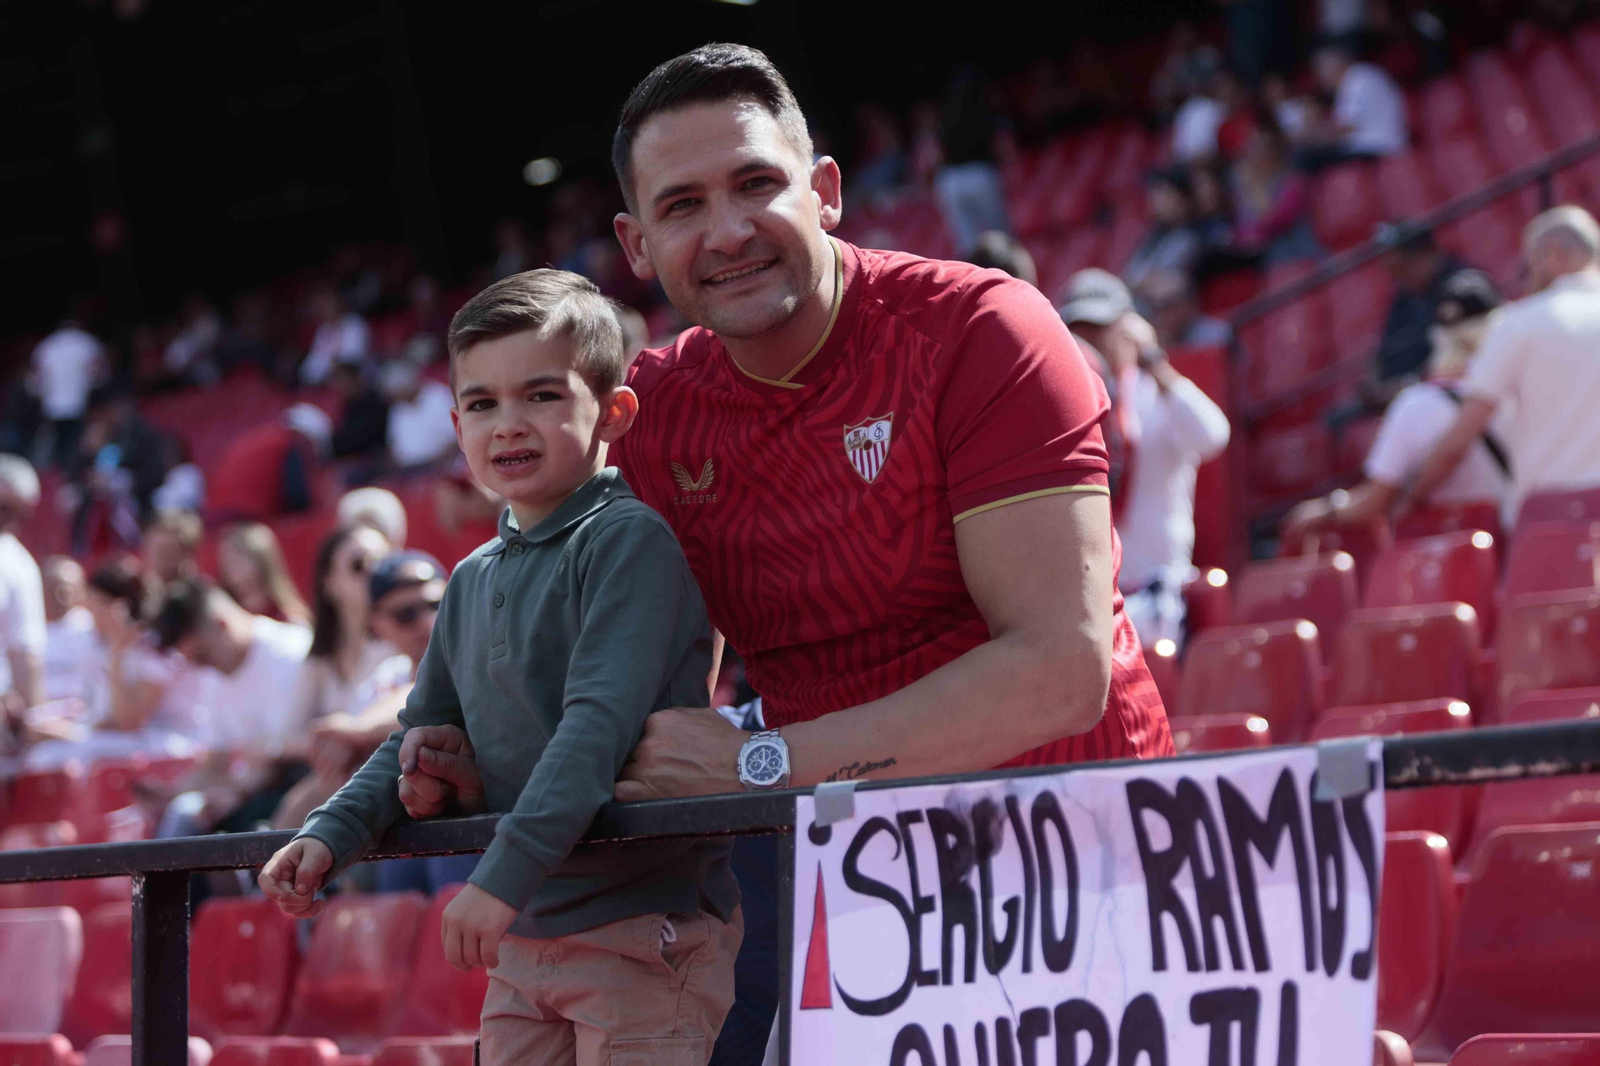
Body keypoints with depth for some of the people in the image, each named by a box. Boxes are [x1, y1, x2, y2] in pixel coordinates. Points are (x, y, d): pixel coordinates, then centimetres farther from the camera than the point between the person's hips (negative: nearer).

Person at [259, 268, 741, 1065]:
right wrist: (329, 836, 7)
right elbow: (423, 732, 23)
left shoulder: (629, 541, -12)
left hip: (643, 932, -8)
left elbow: (601, 722, -22)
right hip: (524, 938, 8)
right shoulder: (474, 581, 14)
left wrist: (503, 874, -29)